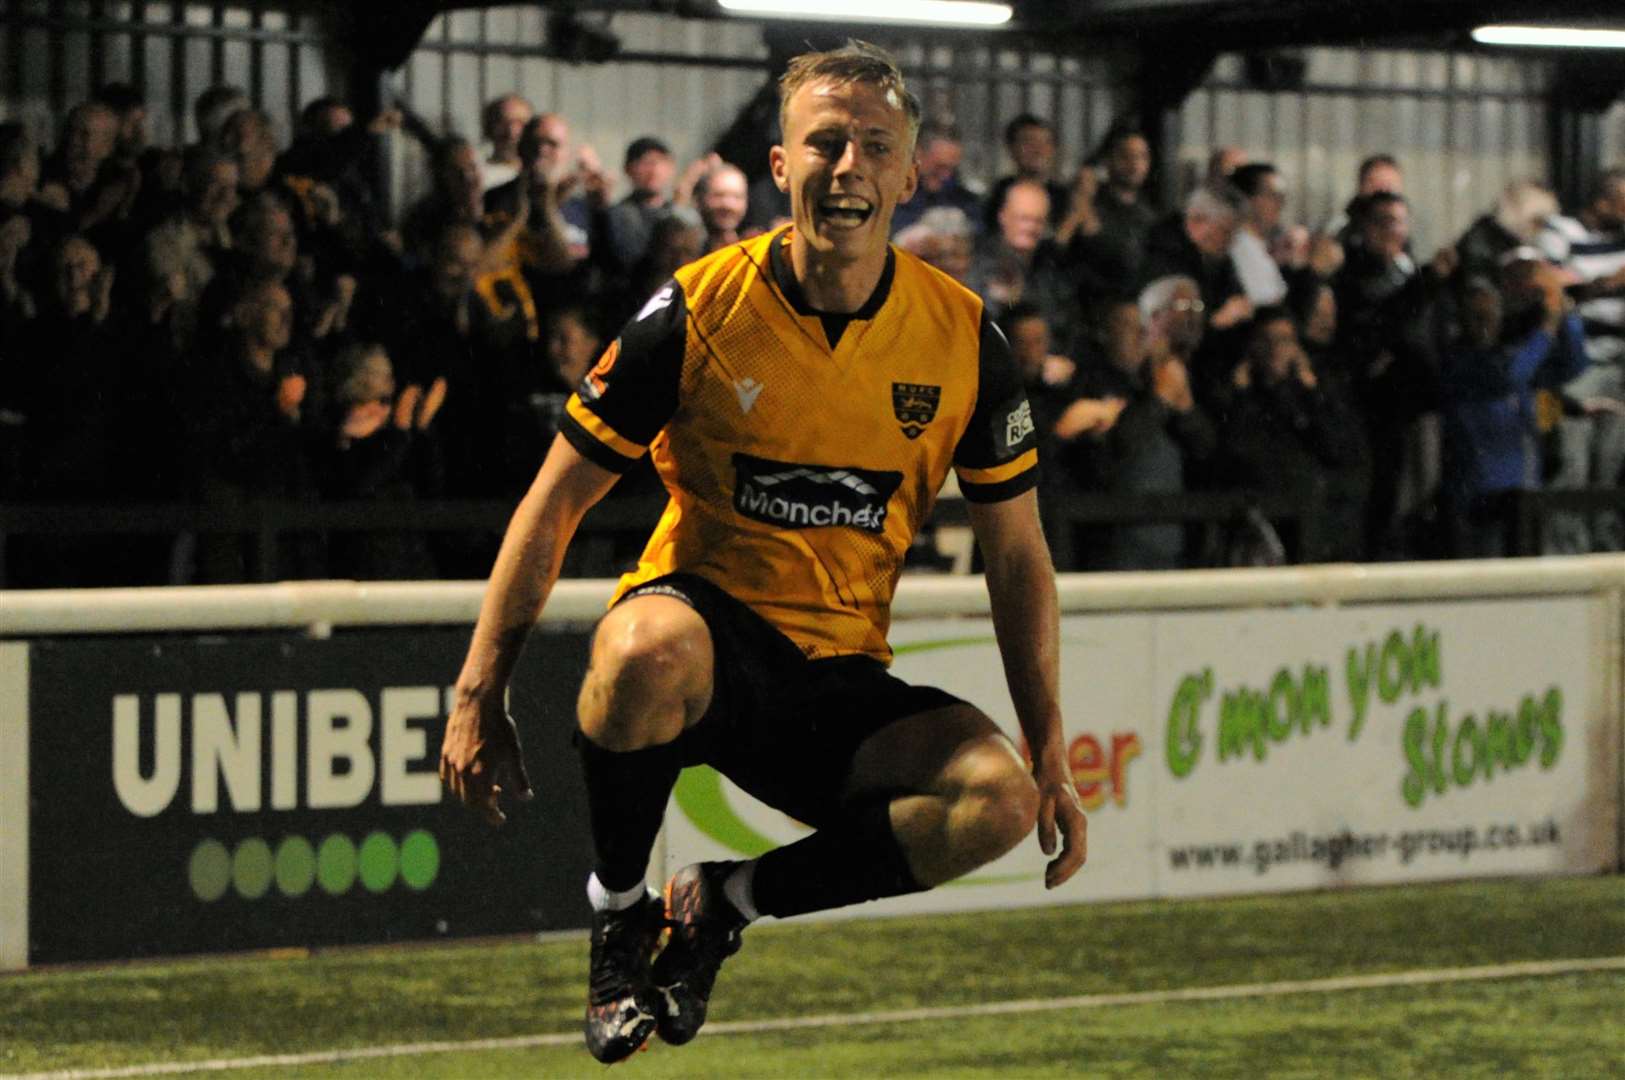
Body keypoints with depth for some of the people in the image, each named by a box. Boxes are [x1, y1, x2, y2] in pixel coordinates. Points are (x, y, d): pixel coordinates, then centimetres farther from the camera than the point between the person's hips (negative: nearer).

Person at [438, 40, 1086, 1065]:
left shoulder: (963, 340, -2)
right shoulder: (698, 309, -8)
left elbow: (1017, 555, 8)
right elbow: (556, 502, -2)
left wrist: (1051, 755, 2)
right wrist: (480, 696, -9)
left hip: (842, 675, 3)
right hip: (704, 615, -3)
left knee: (1000, 799, -25)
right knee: (648, 653, -40)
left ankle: (724, 902, -5)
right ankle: (618, 907, -11)